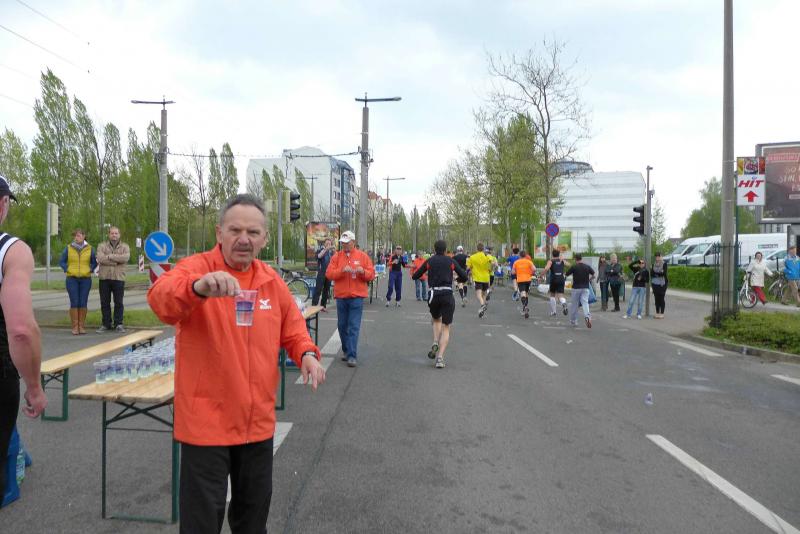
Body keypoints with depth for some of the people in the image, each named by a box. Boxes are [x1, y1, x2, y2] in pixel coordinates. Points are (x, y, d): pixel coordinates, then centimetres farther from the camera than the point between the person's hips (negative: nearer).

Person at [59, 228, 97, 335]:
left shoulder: (90, 249, 4)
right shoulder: (68, 248, 2)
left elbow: (94, 262, 13)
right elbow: (62, 261, 10)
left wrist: (90, 270, -2)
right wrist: (67, 270, -3)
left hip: (85, 279, 1)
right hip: (72, 279, -1)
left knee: (83, 303, 1)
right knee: (74, 303, -4)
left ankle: (82, 326, 9)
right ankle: (75, 327, 1)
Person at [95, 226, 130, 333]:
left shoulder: (124, 247, 9)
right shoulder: (102, 246, 10)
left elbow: (126, 257, -13)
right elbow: (100, 258, -10)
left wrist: (110, 256, -12)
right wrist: (117, 261, -11)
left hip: (118, 278, -1)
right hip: (104, 278, 1)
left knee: (118, 302, 1)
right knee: (104, 302, 6)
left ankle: (118, 324, 9)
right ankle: (106, 324, 16)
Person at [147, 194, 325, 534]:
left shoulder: (272, 280, 3)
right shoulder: (195, 268, -13)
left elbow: (292, 329, 14)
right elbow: (160, 298, -34)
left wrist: (306, 353, -7)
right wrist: (198, 286, -55)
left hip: (258, 420, 5)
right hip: (207, 420, -5)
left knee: (254, 506, 23)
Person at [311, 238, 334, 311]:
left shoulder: (331, 251, 13)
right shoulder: (320, 249, 1)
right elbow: (319, 256, -21)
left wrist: (334, 253, -11)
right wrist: (326, 249, -30)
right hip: (321, 273, -5)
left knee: (326, 290, 8)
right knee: (318, 290, -9)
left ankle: (323, 306, 15)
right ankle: (314, 306, -10)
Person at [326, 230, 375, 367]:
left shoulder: (362, 256, 5)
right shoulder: (336, 256, 7)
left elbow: (371, 275, 4)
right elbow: (329, 274, -2)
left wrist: (363, 271, -16)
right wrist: (342, 270, -18)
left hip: (356, 297, -2)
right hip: (341, 297, 2)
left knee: (354, 327, -7)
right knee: (342, 326, 10)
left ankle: (352, 355, -6)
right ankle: (345, 351, 28)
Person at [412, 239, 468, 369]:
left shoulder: (429, 261, 6)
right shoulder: (451, 261, 5)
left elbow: (414, 276, 10)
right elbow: (464, 277, 6)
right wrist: (456, 278, 27)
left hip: (433, 295, 1)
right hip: (447, 295, -1)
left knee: (436, 320, 29)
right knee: (446, 327, 5)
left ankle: (435, 343, 4)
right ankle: (440, 358, -7)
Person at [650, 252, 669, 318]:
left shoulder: (664, 264, -4)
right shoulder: (654, 264, 11)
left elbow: (664, 273, -14)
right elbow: (652, 273, 5)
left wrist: (656, 273, -13)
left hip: (662, 283, -4)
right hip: (655, 283, 4)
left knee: (661, 298, -3)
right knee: (656, 298, 7)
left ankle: (662, 313, 2)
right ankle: (657, 313, 14)